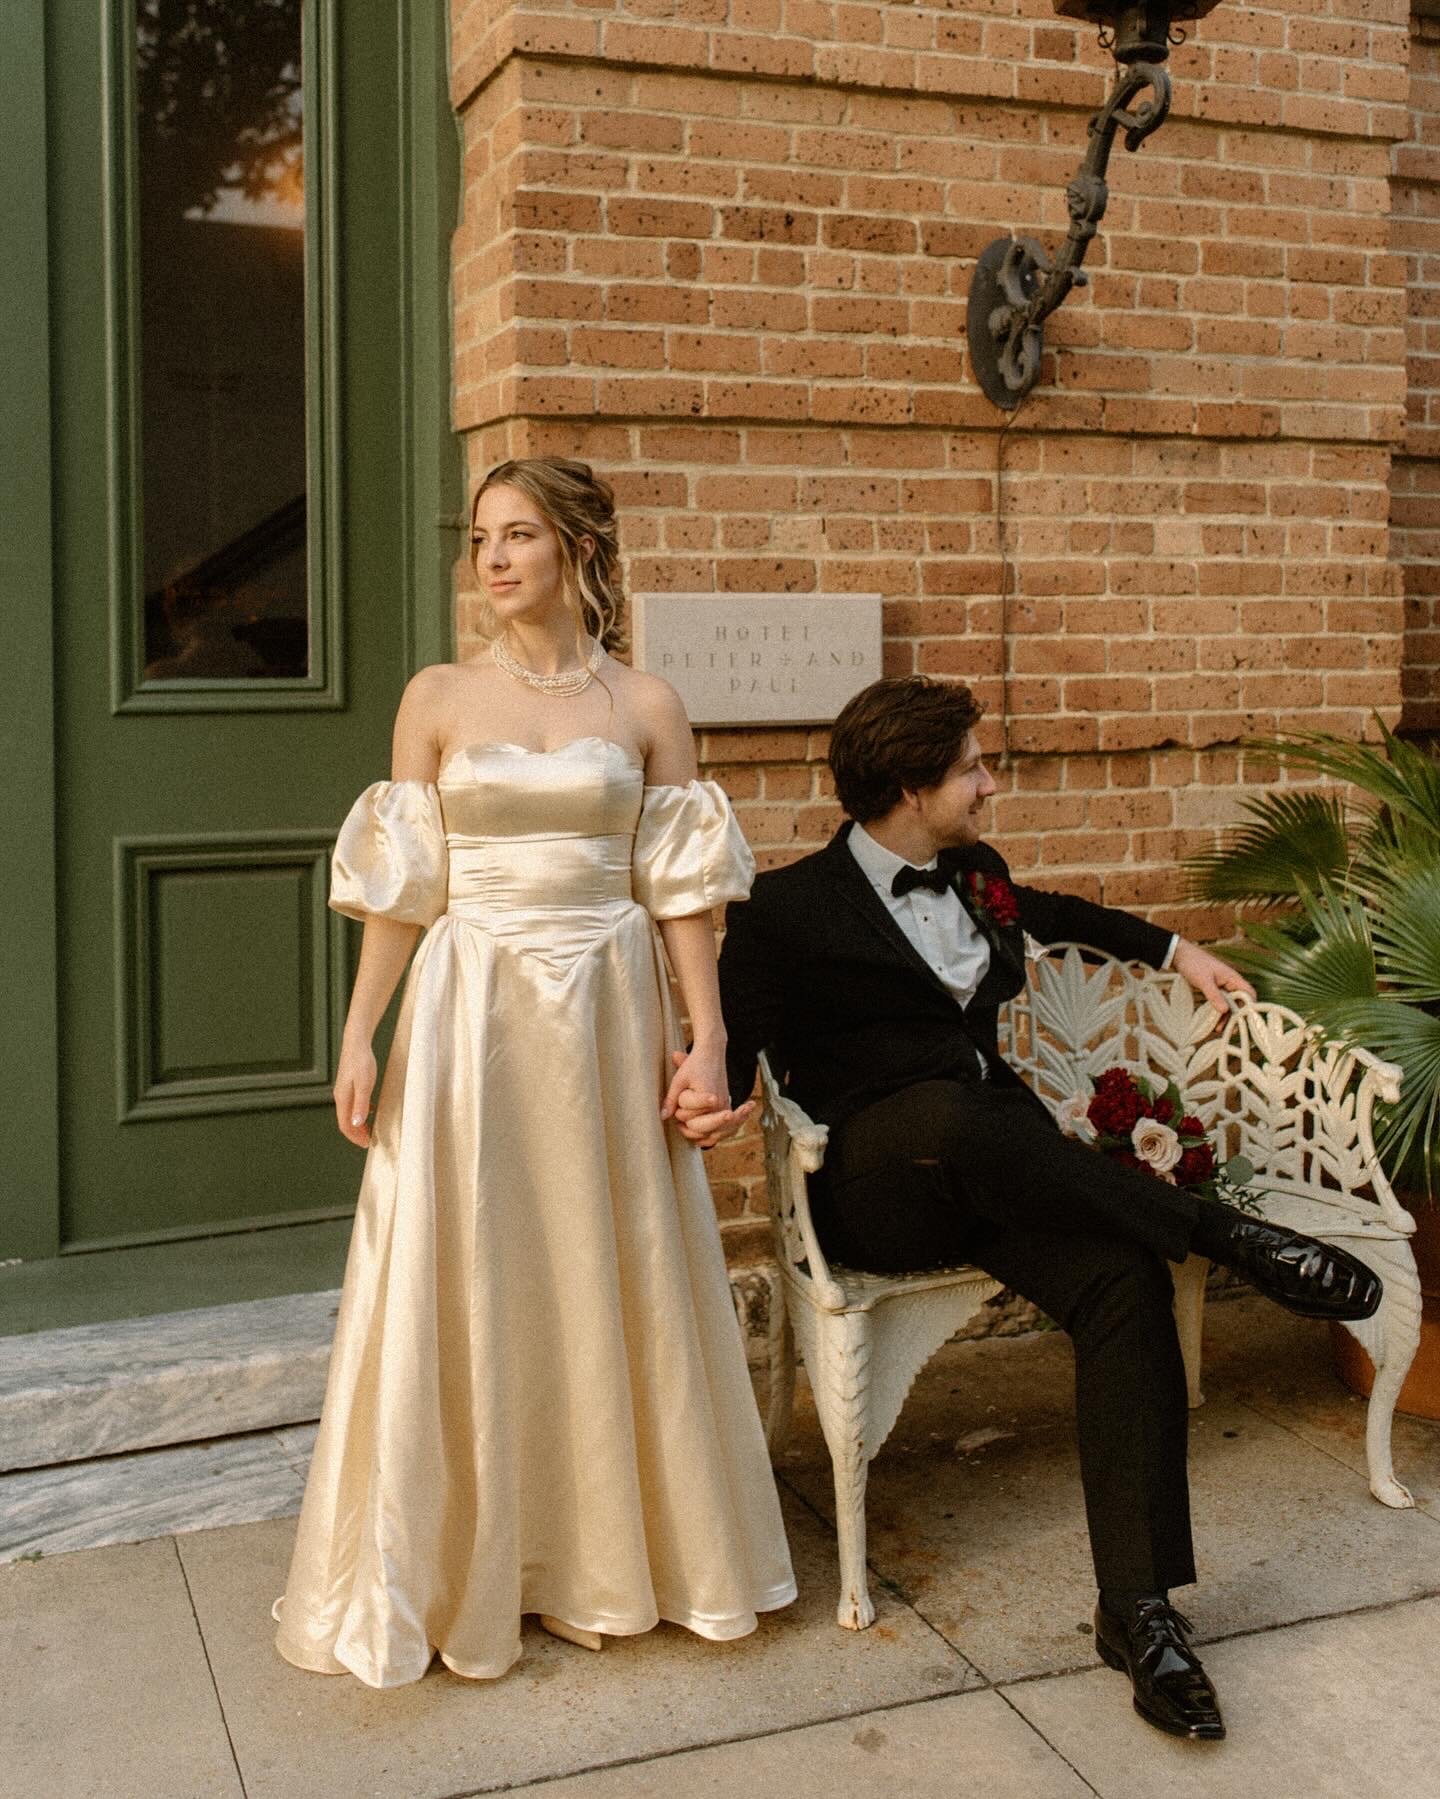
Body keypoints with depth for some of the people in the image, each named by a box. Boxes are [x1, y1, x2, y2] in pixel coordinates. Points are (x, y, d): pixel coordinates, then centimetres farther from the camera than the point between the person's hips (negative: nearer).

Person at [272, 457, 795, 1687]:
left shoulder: (646, 705, 4)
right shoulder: (440, 697, 3)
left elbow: (682, 890, 3)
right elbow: (400, 889, 2)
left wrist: (707, 1040, -2)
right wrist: (359, 1038, -4)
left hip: (607, 1014, 1)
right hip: (470, 1015, 0)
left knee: (616, 1281, 8)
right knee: (464, 1286, 4)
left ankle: (614, 1555, 27)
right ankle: (458, 1570, 22)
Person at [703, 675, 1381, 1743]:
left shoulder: (976, 877, 18)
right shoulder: (788, 910, -1)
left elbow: (1049, 914, 40)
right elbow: (736, 1042, -5)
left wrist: (1172, 949, 35)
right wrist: (717, 1091, -28)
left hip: (1004, 1164, 5)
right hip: (876, 1191, -5)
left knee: (1126, 1281, -26)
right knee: (940, 1110, -41)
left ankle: (1138, 1605, -22)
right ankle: (1226, 1233, -27)